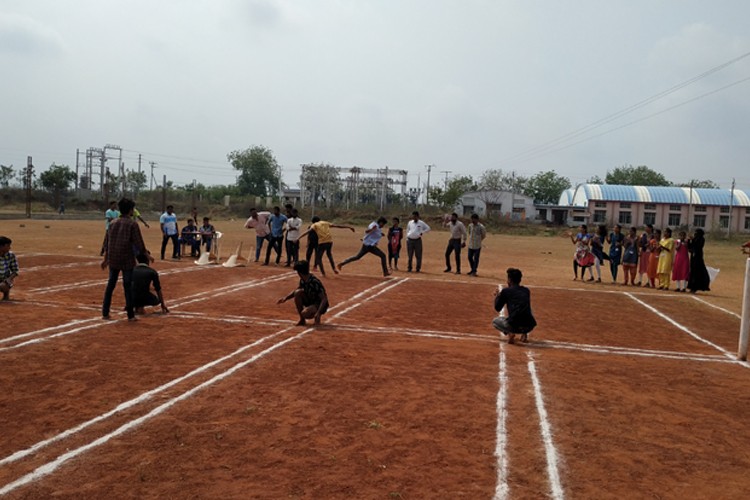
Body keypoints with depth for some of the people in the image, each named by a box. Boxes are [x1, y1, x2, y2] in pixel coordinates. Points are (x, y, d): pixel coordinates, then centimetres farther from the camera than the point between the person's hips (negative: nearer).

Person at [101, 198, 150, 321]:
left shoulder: (113, 223, 9)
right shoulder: (132, 224, -8)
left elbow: (107, 242, 15)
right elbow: (138, 243, -12)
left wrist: (105, 259, 24)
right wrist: (147, 255, 1)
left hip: (113, 260, 5)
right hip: (126, 260, -5)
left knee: (110, 285, 12)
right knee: (128, 286, 0)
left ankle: (105, 313, 16)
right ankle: (130, 315, 5)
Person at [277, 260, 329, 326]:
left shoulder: (315, 282, -28)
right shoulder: (303, 280, -4)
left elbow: (324, 299, -29)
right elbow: (296, 290, 14)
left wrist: (318, 313, -40)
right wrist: (286, 298, -3)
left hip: (320, 305, -8)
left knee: (305, 313, -34)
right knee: (298, 292, -15)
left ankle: (316, 315, 1)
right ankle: (302, 320, -5)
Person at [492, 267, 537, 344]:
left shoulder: (505, 291, 6)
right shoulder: (526, 290, 18)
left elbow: (497, 308, 16)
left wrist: (497, 296, 34)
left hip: (514, 326, -5)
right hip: (529, 326, 5)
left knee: (495, 321, 26)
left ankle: (510, 333, -1)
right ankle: (524, 334, 16)